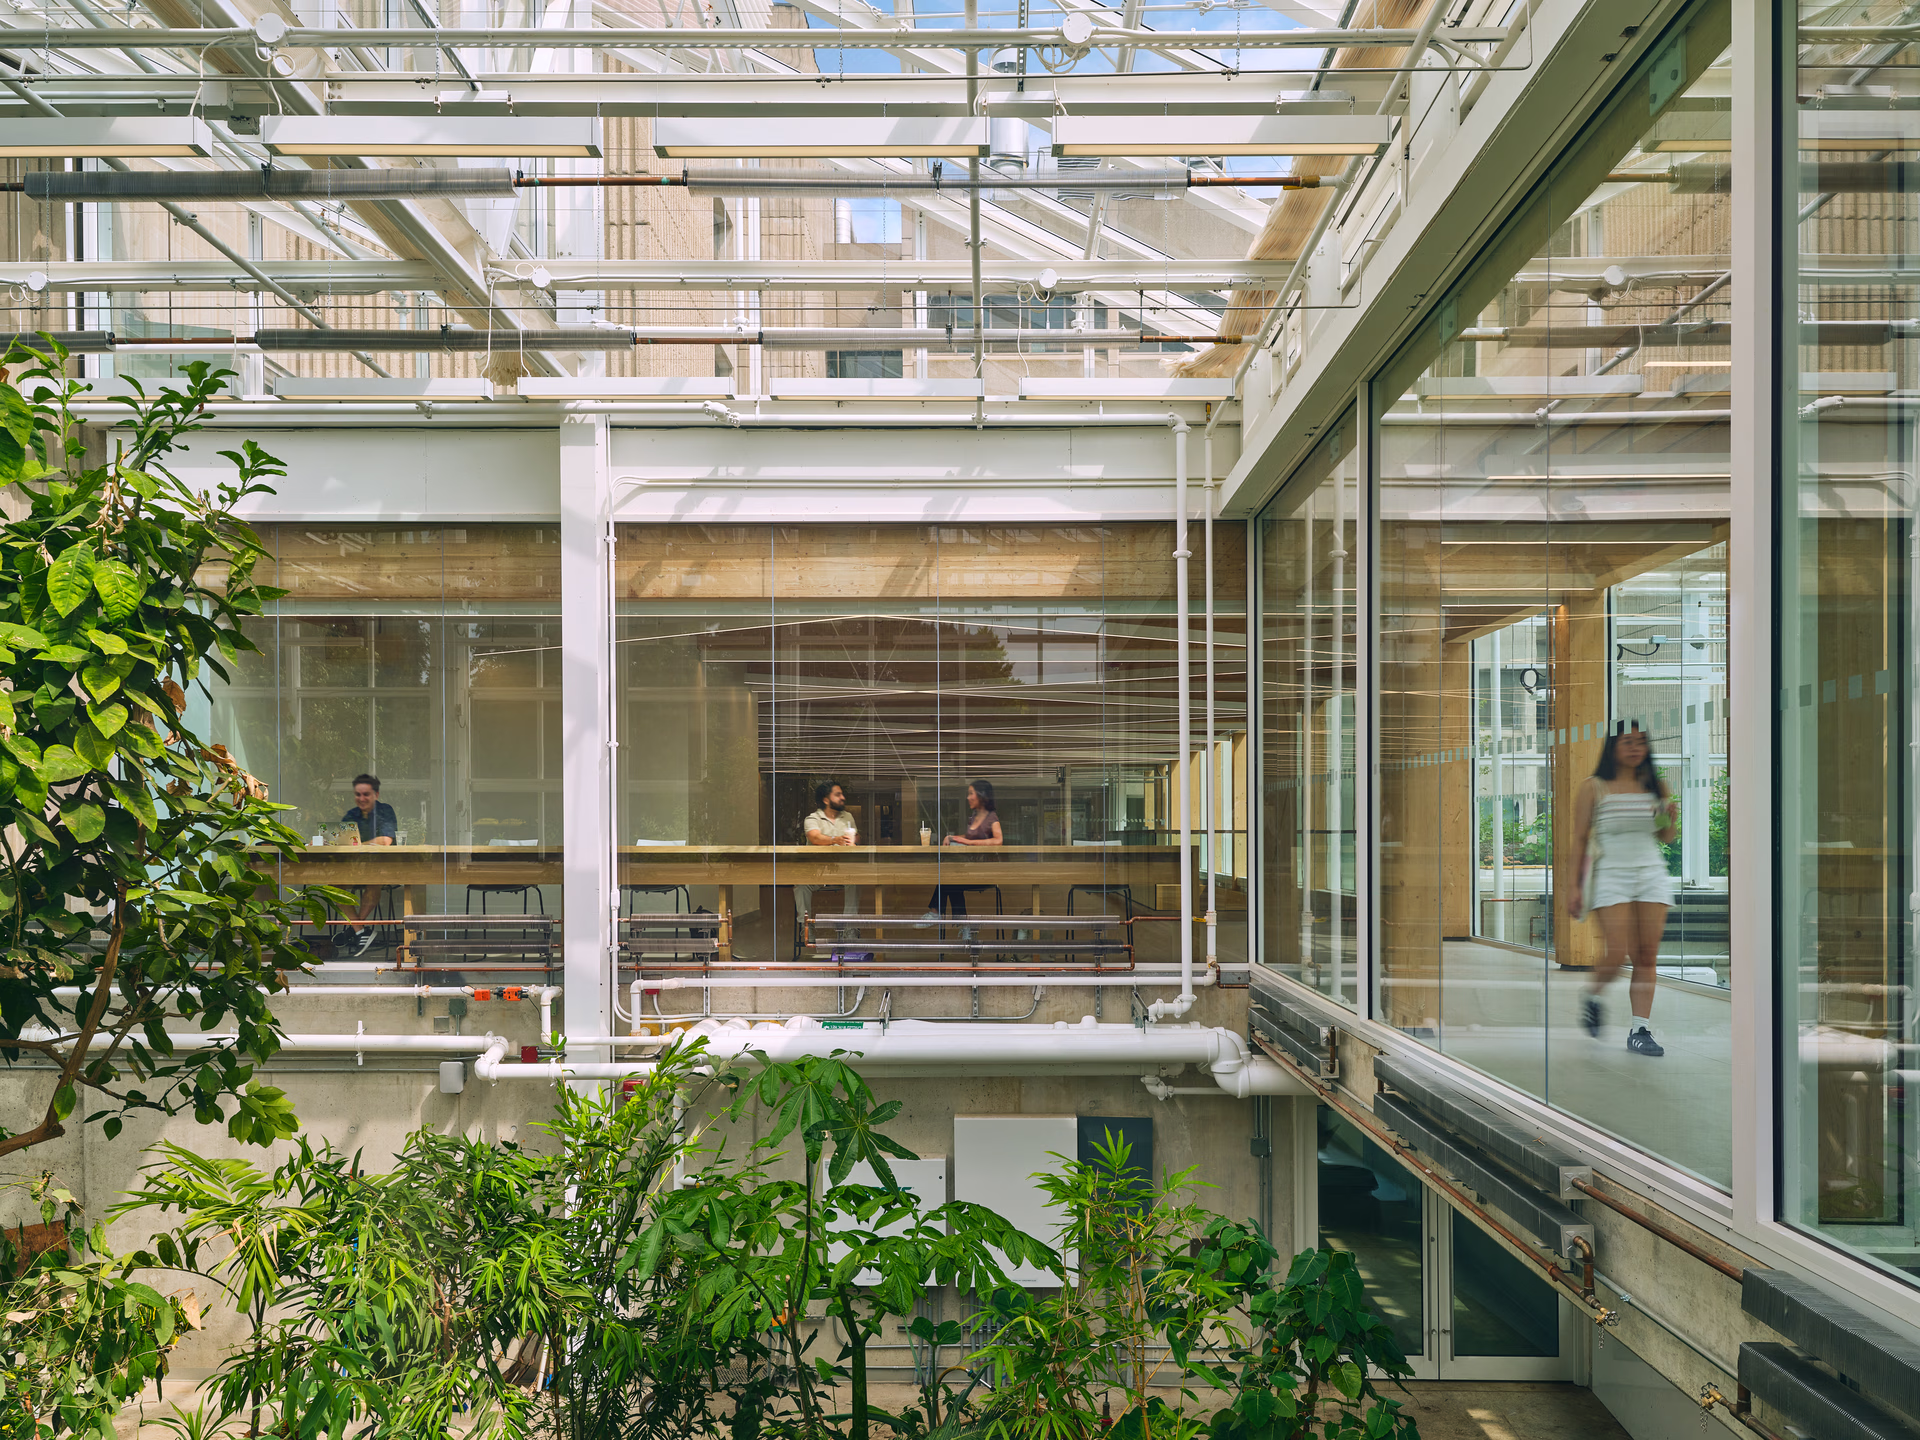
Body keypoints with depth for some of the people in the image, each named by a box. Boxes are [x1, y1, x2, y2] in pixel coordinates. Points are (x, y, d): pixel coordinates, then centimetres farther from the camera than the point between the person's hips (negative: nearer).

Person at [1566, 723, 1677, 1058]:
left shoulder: (1656, 785, 9)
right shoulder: (1593, 787, -1)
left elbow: (1665, 838, 18)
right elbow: (1580, 839, -1)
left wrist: (1669, 818, -5)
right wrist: (1574, 885, -5)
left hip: (1652, 873, 4)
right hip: (1611, 874, -4)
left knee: (1648, 955, -2)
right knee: (1618, 954, -12)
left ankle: (1640, 1029, 4)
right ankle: (1592, 998, 18)